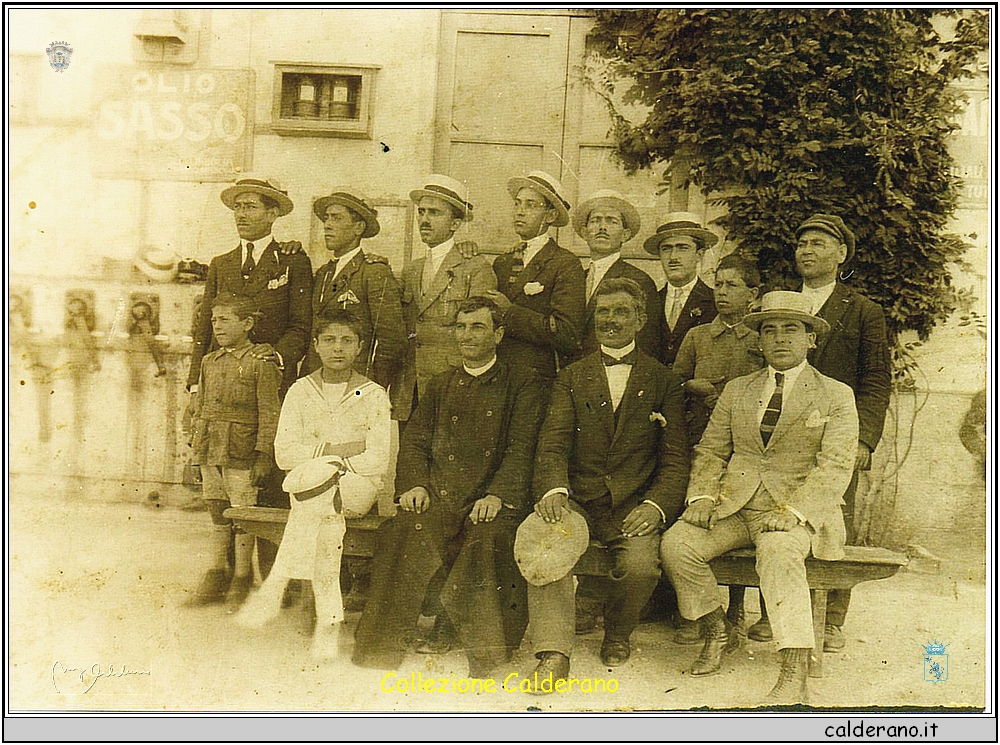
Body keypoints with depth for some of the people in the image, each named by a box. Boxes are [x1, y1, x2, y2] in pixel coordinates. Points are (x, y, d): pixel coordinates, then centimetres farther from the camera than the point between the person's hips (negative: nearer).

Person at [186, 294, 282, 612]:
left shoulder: (261, 364, -7)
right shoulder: (209, 362, 12)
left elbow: (269, 415, -8)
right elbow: (200, 407, 19)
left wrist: (263, 457, -12)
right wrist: (195, 448, 16)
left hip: (241, 453, -6)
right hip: (210, 451, 6)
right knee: (218, 515, 13)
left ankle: (241, 581, 12)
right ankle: (216, 577, 23)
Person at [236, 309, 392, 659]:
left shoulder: (374, 396, 2)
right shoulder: (300, 391, 9)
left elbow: (379, 462, -9)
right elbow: (284, 454, -1)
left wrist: (318, 455, -13)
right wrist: (339, 449, -11)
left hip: (359, 489, -1)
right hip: (314, 491, 2)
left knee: (310, 476, -35)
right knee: (327, 517, -35)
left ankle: (274, 586, -31)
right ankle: (329, 618, -32)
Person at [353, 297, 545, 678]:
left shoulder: (522, 384, 11)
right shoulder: (441, 384, 25)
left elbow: (522, 449, 0)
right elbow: (414, 440, 18)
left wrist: (497, 495, -16)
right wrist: (414, 484, -3)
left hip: (490, 501, -3)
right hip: (437, 497, 3)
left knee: (489, 536, -36)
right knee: (405, 532, -28)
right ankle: (378, 652, -16)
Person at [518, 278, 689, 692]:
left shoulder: (663, 382, 11)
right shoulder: (571, 378, 14)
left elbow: (675, 459, 5)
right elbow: (553, 443, 1)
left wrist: (656, 505, -14)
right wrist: (553, 489, -20)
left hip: (635, 505, 0)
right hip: (578, 501, 1)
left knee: (641, 566, -27)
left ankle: (617, 634, 6)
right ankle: (554, 653, -19)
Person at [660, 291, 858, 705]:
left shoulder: (836, 396, 6)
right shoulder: (737, 391, 18)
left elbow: (835, 468, -5)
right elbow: (711, 450, 16)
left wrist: (791, 511, -20)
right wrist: (702, 496, -4)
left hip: (798, 511, -4)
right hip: (734, 506, 4)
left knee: (777, 552, -36)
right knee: (675, 543, -20)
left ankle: (795, 674, -37)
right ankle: (715, 631, 3)